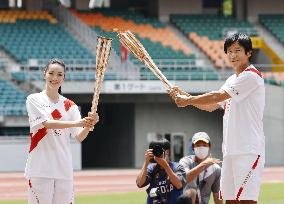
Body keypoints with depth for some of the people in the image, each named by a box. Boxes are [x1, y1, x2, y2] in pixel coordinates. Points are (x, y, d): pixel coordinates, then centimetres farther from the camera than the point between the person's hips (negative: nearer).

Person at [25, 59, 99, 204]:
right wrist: (77, 123, -26)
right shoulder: (34, 100, 1)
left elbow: (79, 137, 2)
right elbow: (47, 123, -15)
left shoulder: (69, 106, 11)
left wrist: (89, 125, -20)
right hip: (40, 168, -4)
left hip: (64, 169, 4)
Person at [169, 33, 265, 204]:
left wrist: (188, 100, -4)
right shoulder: (232, 81, 20)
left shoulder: (252, 76, -9)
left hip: (249, 150, -9)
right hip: (230, 150, 9)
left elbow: (218, 96, -13)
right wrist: (184, 95, 8)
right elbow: (211, 106, 21)